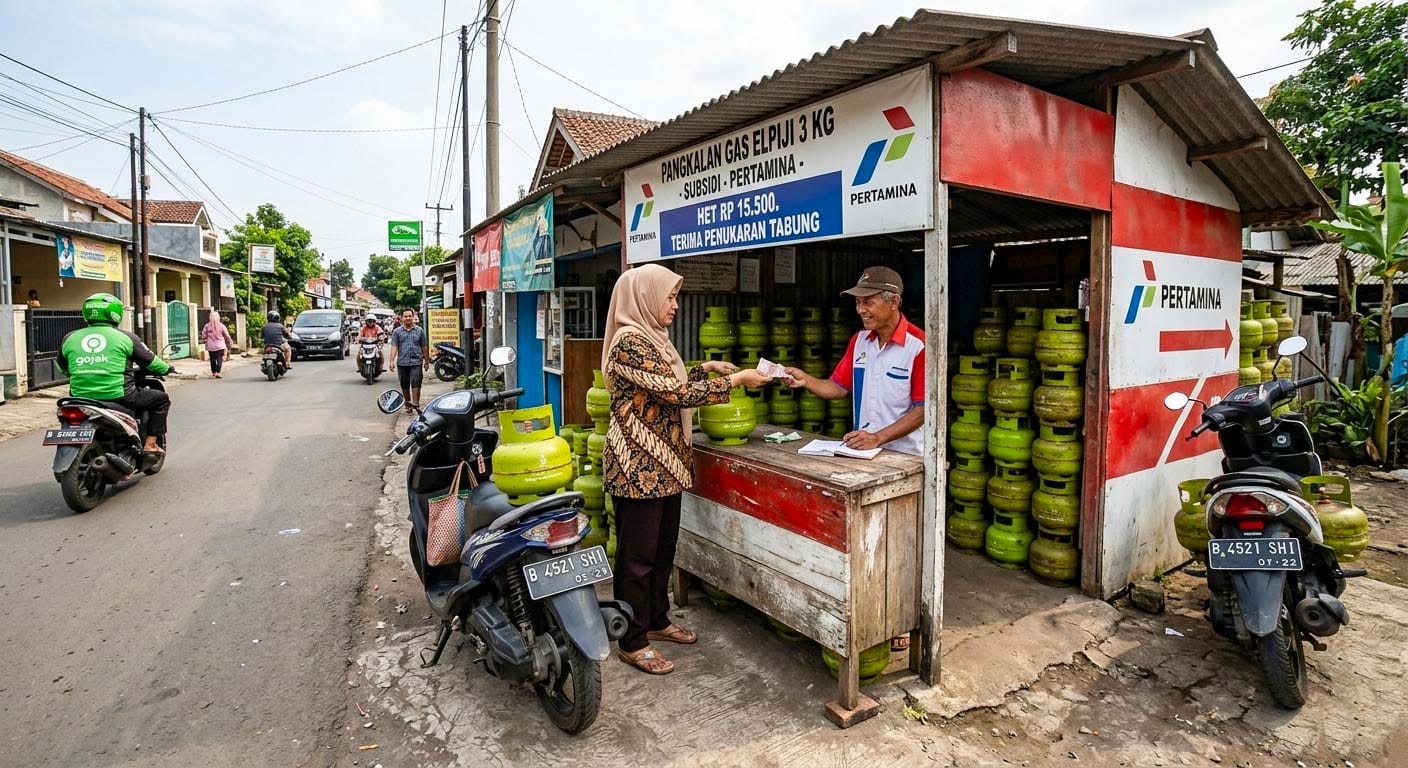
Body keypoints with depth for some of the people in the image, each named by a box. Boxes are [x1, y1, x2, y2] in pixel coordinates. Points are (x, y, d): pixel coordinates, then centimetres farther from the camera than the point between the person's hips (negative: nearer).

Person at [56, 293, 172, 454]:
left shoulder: (70, 338, 8)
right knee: (161, 398, 15)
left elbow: (63, 368, 21)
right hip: (118, 397, -5)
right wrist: (166, 369, 24)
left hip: (81, 398, 5)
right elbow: (150, 361, 4)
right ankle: (150, 444, 6)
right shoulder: (125, 337, -4)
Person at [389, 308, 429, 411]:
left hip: (416, 362, -2)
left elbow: (424, 347, 9)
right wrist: (392, 360, -10)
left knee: (416, 384, -11)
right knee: (404, 385, 10)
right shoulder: (397, 331, 6)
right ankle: (408, 404, 22)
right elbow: (394, 347, 0)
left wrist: (427, 360, 9)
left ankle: (415, 404, -12)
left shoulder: (420, 330, 6)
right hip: (402, 363, 2)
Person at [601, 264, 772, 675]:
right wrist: (736, 379, -15)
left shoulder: (652, 338, 12)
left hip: (664, 465, 10)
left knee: (663, 547, 20)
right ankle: (633, 643, 18)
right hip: (638, 468, -10)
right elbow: (677, 394, -22)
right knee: (637, 557, 3)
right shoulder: (630, 342, -19)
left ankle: (657, 620, 37)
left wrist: (705, 369, 10)